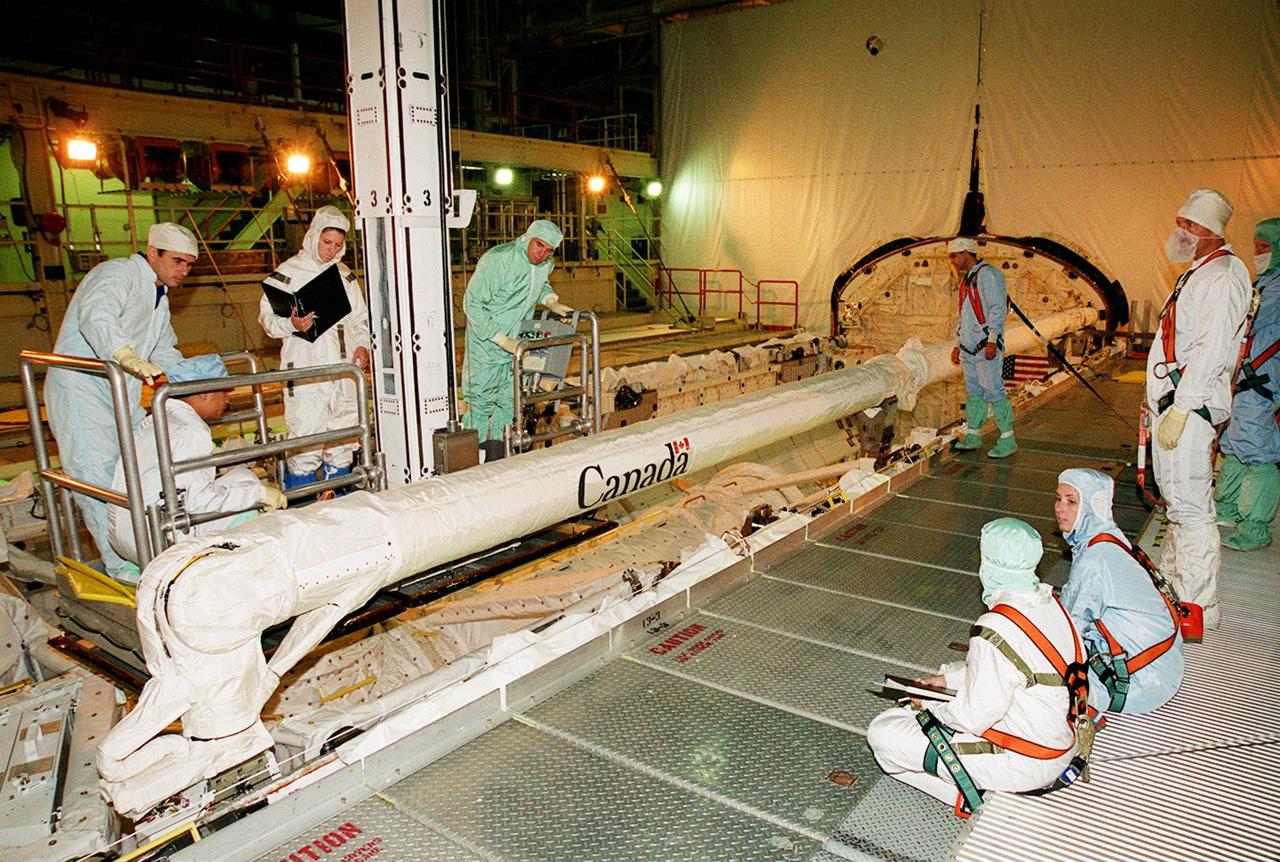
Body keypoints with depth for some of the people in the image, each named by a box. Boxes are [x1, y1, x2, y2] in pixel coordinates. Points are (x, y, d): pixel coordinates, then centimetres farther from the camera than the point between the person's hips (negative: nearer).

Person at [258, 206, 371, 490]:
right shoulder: (288, 273, 0)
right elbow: (267, 316, -2)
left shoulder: (345, 275, 16)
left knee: (344, 437, 10)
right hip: (305, 370, -5)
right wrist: (292, 324, -21)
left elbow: (360, 318, 23)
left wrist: (362, 345, 6)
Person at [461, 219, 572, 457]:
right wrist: (502, 339, -25)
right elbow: (473, 304, -23)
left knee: (509, 400, 11)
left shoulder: (545, 264, -1)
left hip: (516, 340, 7)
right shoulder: (497, 259, -23)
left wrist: (551, 302, 3)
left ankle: (496, 451, 24)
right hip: (486, 339, -7)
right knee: (482, 398, -5)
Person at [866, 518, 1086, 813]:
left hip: (1023, 765, -9)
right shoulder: (1050, 603, -3)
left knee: (883, 732, -7)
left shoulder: (997, 630, -31)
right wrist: (949, 677, 13)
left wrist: (928, 704, -5)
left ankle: (967, 792, 4)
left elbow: (975, 717, -24)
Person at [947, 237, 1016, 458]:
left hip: (986, 346, -9)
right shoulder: (966, 280, 21)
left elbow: (997, 308, -15)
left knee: (993, 390, -10)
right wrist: (957, 345, 23)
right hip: (968, 347, 9)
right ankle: (973, 435, 18)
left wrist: (992, 340, -21)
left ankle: (1008, 440, -7)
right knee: (973, 392, 11)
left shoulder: (988, 274, -8)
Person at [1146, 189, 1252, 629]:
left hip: (1190, 407, -11)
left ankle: (1199, 607, -1)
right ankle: (1172, 575, 34)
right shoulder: (1197, 274, 18)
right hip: (1172, 399, 11)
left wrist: (1179, 409, -24)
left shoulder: (1223, 278, -15)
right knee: (1175, 495, 20)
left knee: (1189, 502, -8)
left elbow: (1211, 352, -23)